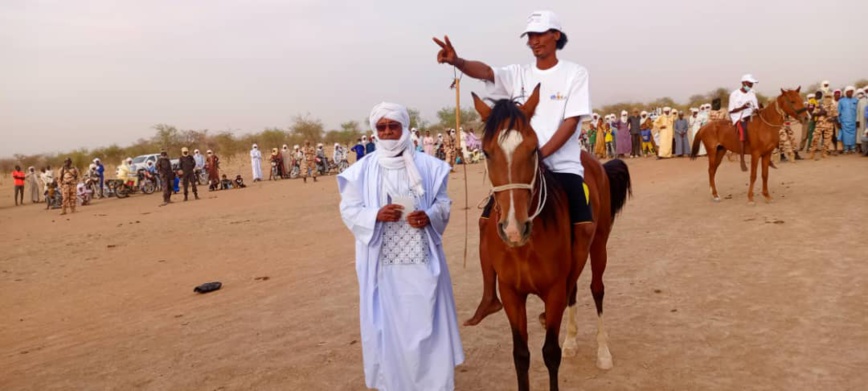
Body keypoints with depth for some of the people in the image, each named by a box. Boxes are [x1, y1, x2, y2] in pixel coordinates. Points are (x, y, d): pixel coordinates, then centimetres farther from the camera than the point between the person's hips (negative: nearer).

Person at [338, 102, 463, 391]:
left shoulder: (427, 165, 1)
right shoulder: (362, 171, 0)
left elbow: (443, 202, 6)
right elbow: (349, 210, 0)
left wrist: (429, 217, -16)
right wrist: (376, 215, -19)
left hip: (422, 258, 0)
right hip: (383, 262, 0)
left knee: (427, 321, 8)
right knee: (389, 324, 9)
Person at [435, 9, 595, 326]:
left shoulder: (575, 74, 0)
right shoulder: (519, 75, 7)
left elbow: (571, 122, -9)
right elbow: (485, 71, -12)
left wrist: (541, 154, -20)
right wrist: (457, 61, -33)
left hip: (562, 165, -3)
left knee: (584, 227, -19)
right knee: (488, 220, -4)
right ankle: (490, 297, 9)